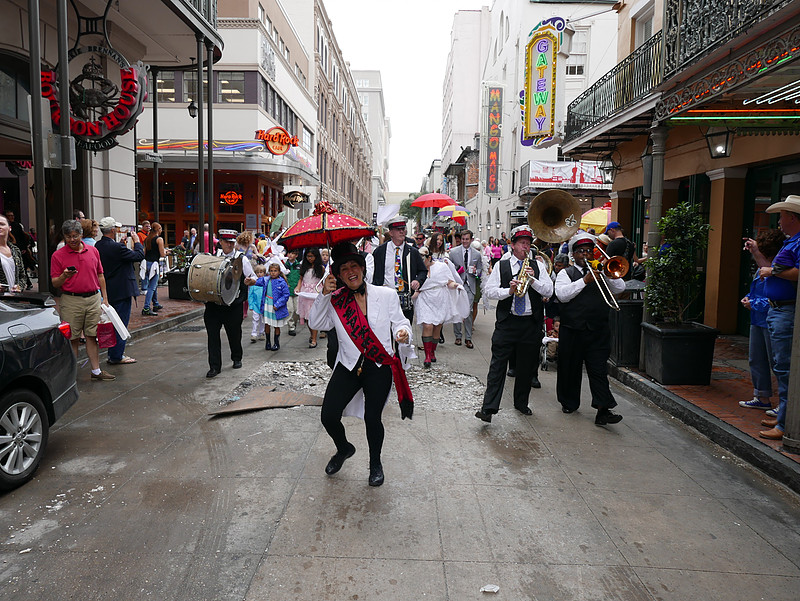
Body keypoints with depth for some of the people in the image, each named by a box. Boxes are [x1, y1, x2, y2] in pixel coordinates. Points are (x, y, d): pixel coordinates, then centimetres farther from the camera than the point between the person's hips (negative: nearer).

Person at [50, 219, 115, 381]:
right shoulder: (58, 255, -1)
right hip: (71, 301, -3)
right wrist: (64, 276, -22)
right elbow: (55, 283, -1)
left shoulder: (93, 251, 9)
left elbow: (100, 276, 14)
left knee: (92, 336, 6)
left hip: (94, 298, 3)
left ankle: (96, 372, 11)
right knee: (72, 339, 2)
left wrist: (104, 298, 11)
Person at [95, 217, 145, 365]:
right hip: (121, 291, -9)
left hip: (107, 290, 9)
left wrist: (123, 242, 13)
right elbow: (139, 256, -16)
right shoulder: (116, 247, -21)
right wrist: (137, 242, -2)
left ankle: (112, 354, 26)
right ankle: (117, 356, 5)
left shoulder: (98, 246, 4)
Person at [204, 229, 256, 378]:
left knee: (234, 333, 12)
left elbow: (254, 279, 2)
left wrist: (250, 281, -21)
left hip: (234, 304, -1)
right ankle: (214, 367, 5)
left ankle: (237, 358, 37)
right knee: (212, 334, -2)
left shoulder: (241, 259, 1)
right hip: (213, 303, 2)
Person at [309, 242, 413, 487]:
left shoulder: (386, 295, 1)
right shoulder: (336, 301, 4)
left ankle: (375, 464, 26)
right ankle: (344, 448, 32)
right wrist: (324, 295, -16)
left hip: (379, 367, -2)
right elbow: (316, 324, -5)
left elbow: (399, 322, 4)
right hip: (348, 365, 2)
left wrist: (403, 333, -19)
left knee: (372, 417, -6)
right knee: (328, 416, -4)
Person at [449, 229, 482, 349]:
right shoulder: (453, 252, 3)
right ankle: (458, 336, 18)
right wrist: (456, 270, -12)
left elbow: (480, 270, 15)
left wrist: (476, 271, -8)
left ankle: (468, 338, 6)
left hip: (470, 286, 1)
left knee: (468, 312, -3)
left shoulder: (477, 254, 8)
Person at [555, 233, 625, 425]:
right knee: (570, 368, 9)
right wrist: (585, 281, -16)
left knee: (599, 369, -6)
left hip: (598, 331, 1)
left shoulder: (601, 272, 16)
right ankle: (569, 403, 27)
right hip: (572, 330, -1)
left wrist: (605, 272, -7)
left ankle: (603, 410, -9)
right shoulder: (566, 273, 7)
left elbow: (620, 288, 4)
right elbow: (562, 294, -11)